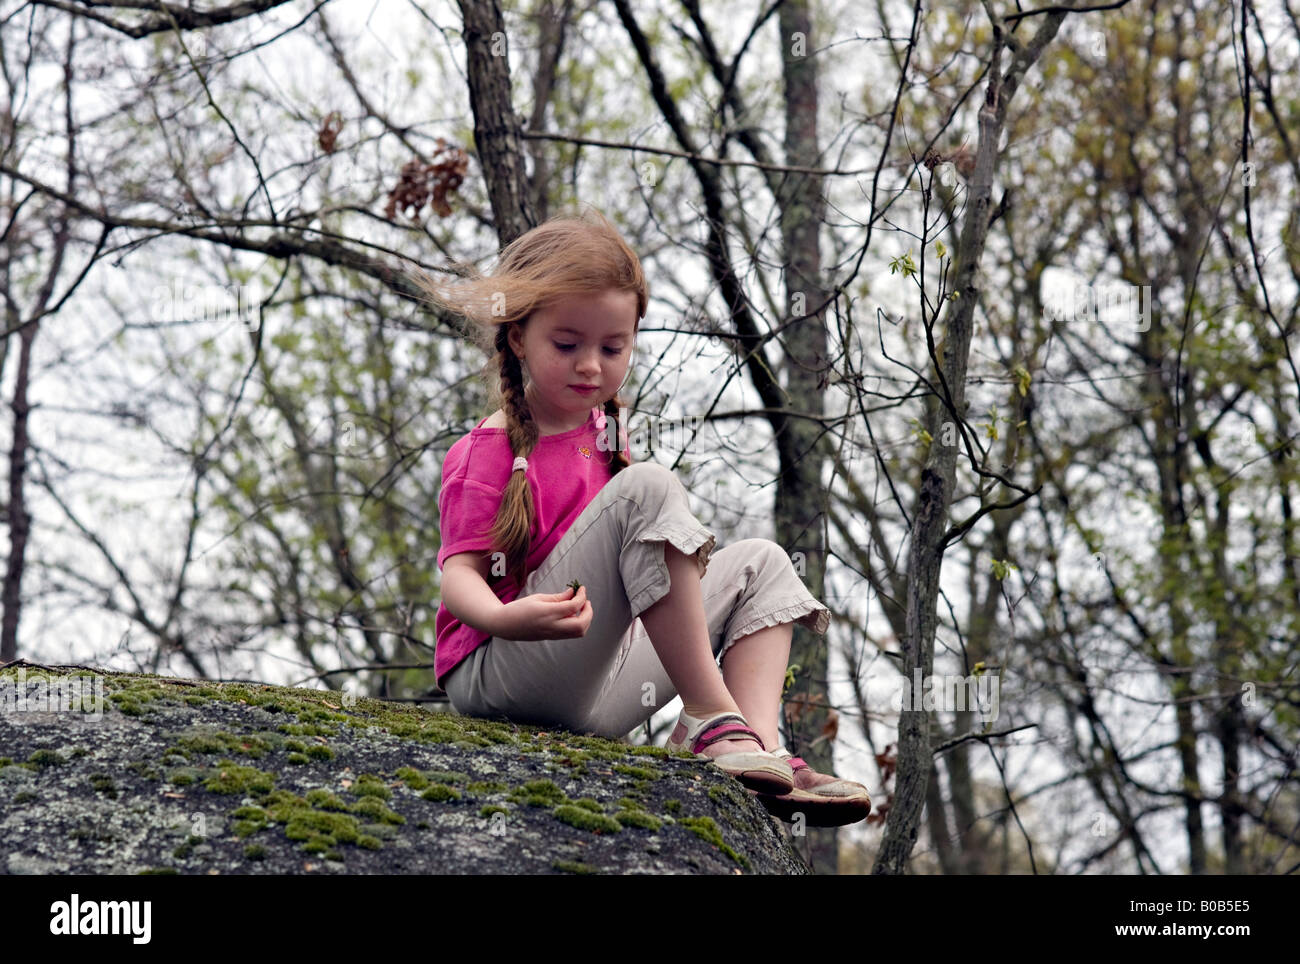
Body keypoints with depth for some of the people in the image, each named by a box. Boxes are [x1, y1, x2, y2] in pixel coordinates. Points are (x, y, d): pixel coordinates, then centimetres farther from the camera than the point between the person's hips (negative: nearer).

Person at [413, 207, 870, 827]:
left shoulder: (601, 431, 16)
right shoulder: (487, 455, -8)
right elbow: (459, 575, -17)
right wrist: (504, 617, -37)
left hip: (600, 694, 9)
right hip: (496, 678, -9)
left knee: (759, 563, 12)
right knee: (648, 486, -25)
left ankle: (760, 746, -15)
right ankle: (709, 720, -26)